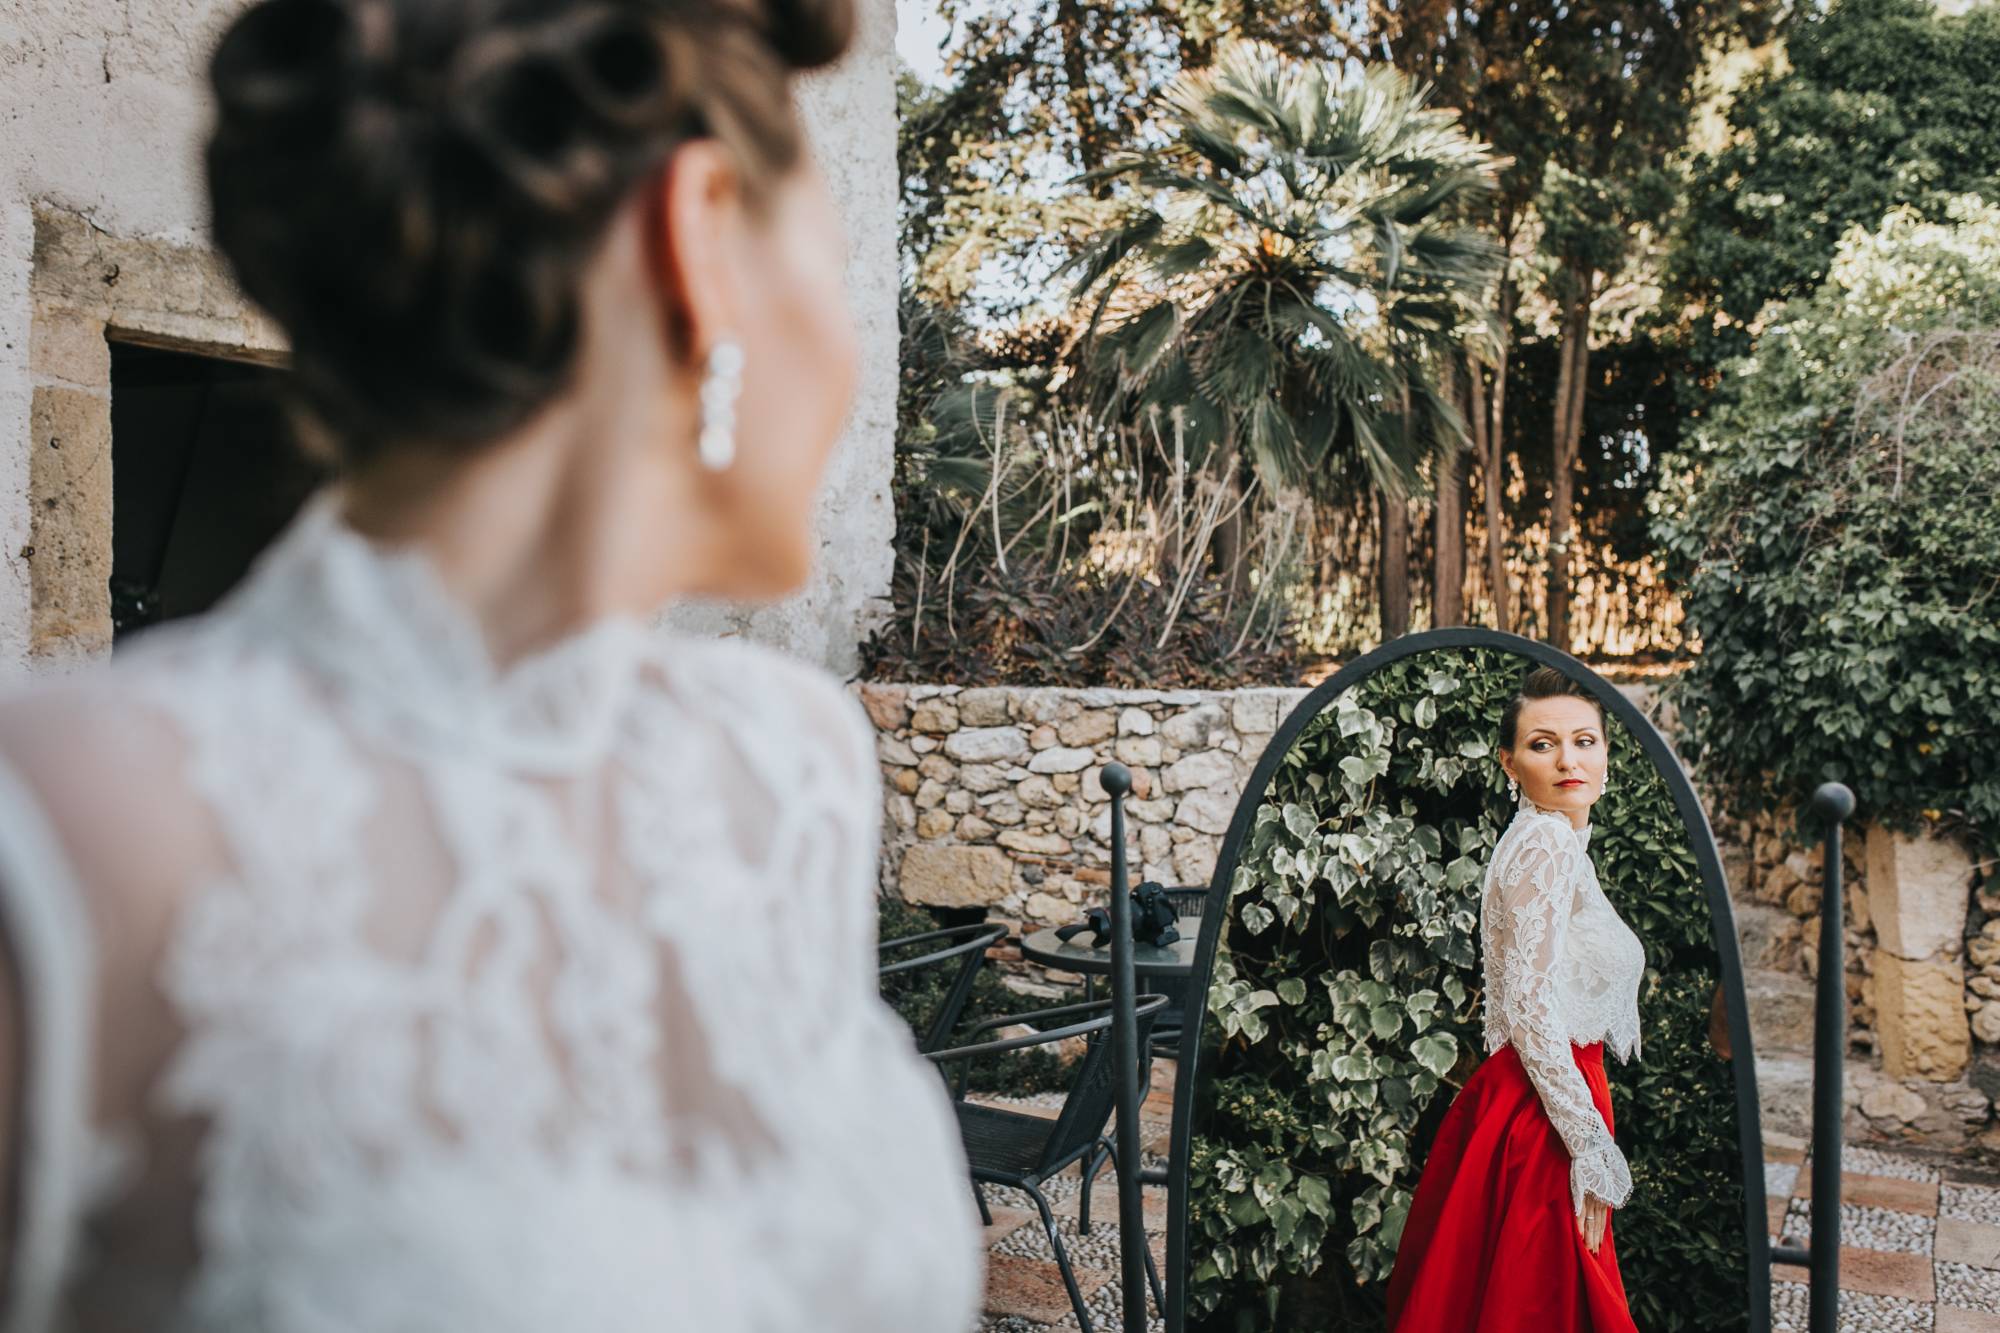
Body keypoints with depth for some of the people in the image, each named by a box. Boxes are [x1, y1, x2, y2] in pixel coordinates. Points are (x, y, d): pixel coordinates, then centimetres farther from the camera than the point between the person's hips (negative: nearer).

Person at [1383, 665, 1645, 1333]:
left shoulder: (1558, 842, 14)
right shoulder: (1546, 842, -16)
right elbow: (1531, 1011, -22)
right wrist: (1591, 1146, -20)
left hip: (1527, 1095, 9)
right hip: (1541, 1110, -9)